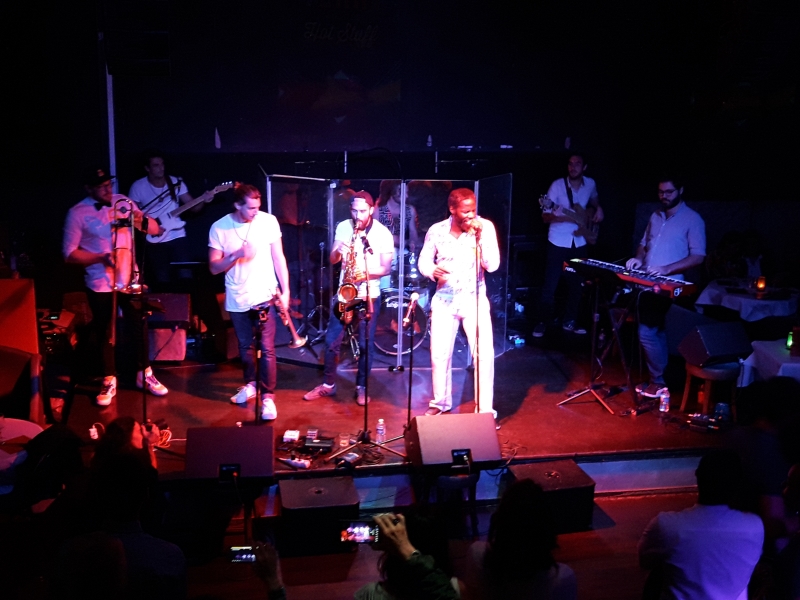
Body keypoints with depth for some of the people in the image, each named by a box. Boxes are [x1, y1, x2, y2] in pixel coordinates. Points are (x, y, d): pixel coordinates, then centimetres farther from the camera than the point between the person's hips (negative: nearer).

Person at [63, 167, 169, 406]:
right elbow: (69, 253, -10)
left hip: (130, 279, 3)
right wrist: (102, 257, -23)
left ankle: (145, 374, 29)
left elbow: (154, 229, 1)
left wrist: (141, 221, -22)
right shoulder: (77, 213, -10)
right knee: (106, 333, 11)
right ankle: (109, 381, 27)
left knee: (140, 327, 11)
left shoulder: (122, 201, 0)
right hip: (100, 284, -3)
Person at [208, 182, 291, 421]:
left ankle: (268, 397, 5)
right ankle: (250, 384, 38)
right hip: (237, 300, 2)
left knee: (267, 349, -4)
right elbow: (214, 267, -5)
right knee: (245, 346, 17)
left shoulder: (269, 221, -7)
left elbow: (278, 257, -2)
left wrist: (285, 290, -7)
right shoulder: (219, 228, -7)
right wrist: (237, 254, -22)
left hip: (265, 296, -2)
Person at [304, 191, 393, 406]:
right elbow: (332, 260, 2)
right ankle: (328, 384, 18)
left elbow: (386, 268, -7)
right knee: (332, 340, 5)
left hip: (369, 296, -3)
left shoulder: (383, 233, -9)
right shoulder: (343, 227, 1)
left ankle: (361, 387, 17)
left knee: (365, 344, 3)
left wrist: (365, 272, -23)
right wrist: (339, 251, -20)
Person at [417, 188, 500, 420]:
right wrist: (432, 270, -17)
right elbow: (423, 261, 5)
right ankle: (440, 403, 28)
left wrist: (480, 238, -25)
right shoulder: (436, 230, -6)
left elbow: (493, 266, -16)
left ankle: (485, 410, 4)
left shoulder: (485, 227, -10)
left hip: (474, 299, -1)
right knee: (439, 354, 7)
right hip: (444, 299, 2)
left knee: (484, 354, -9)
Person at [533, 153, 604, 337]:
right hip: (558, 242, -4)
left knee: (575, 283, 11)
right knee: (550, 284, -3)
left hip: (579, 243, 4)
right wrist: (566, 217, -31)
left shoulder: (590, 184, 1)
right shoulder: (557, 185, -13)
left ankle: (570, 322, 24)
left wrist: (598, 209, 4)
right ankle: (543, 322, 8)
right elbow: (545, 216, -14)